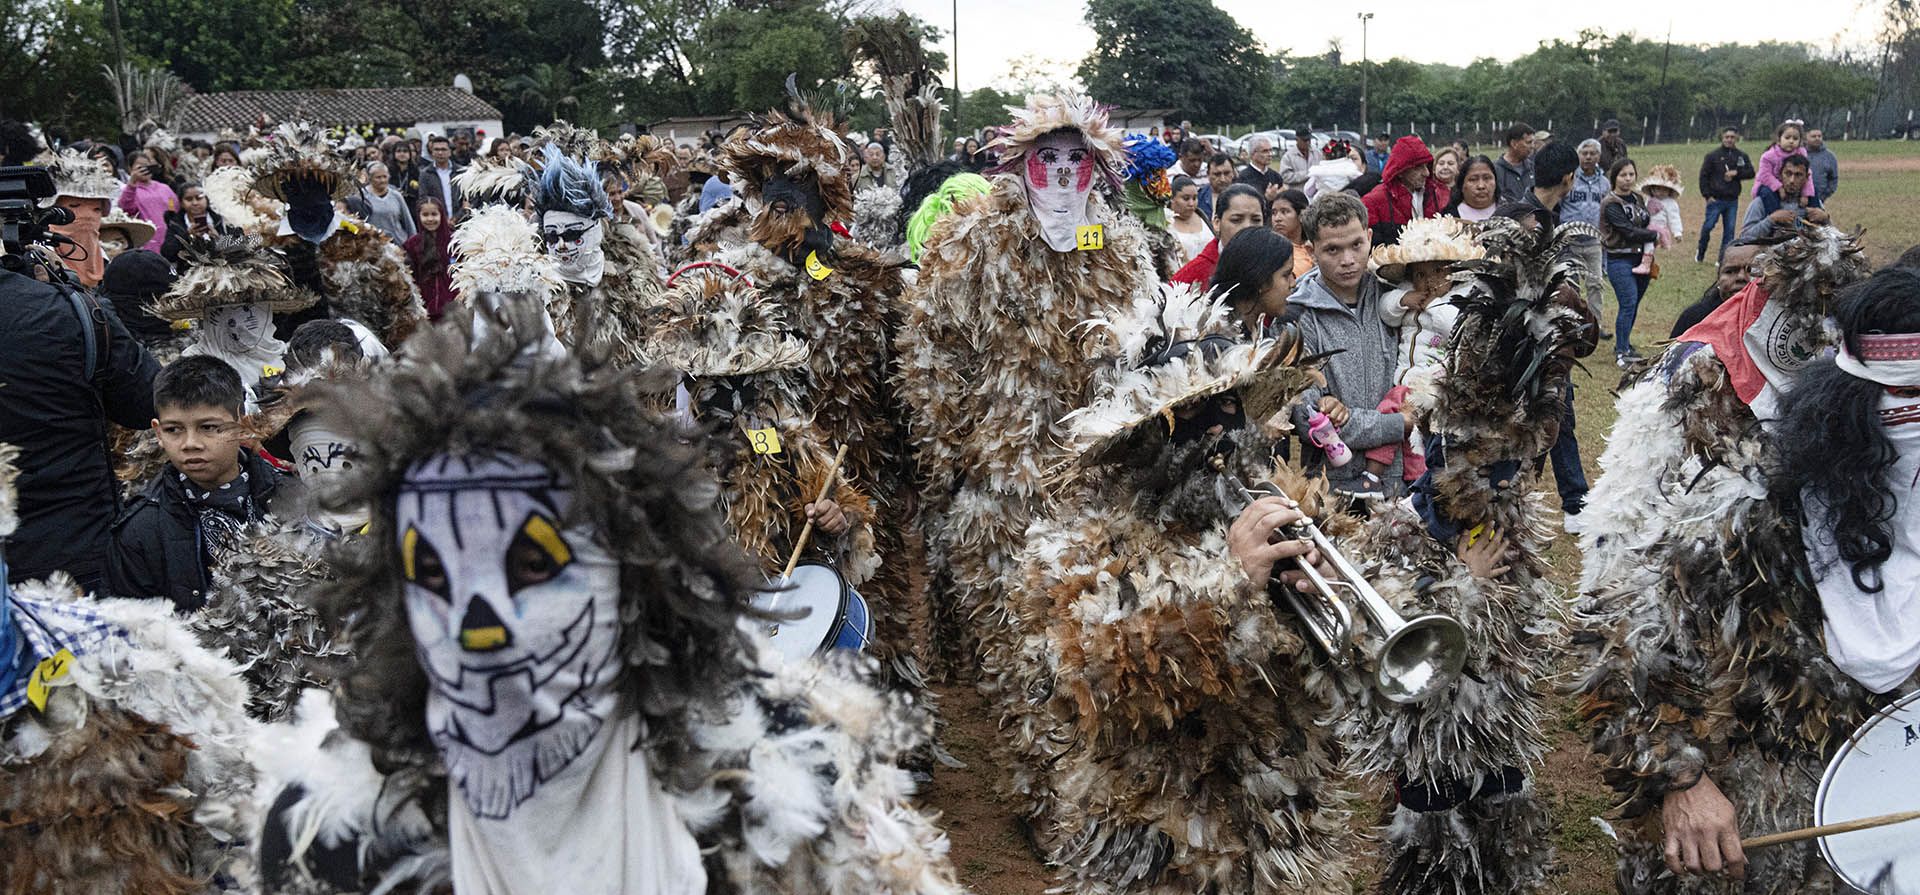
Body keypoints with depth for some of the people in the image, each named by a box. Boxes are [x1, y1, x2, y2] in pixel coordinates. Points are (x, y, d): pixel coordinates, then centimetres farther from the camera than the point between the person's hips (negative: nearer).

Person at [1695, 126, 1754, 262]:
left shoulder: (1742, 156, 8)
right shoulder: (1712, 156, 0)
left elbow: (1751, 173, 6)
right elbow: (1703, 176, -1)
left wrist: (1736, 173, -12)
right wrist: (1707, 195, -7)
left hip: (1733, 200, 3)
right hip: (1715, 199, -2)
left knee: (1729, 230, 1)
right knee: (1708, 226, -4)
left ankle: (1724, 258, 6)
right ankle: (1700, 252, 16)